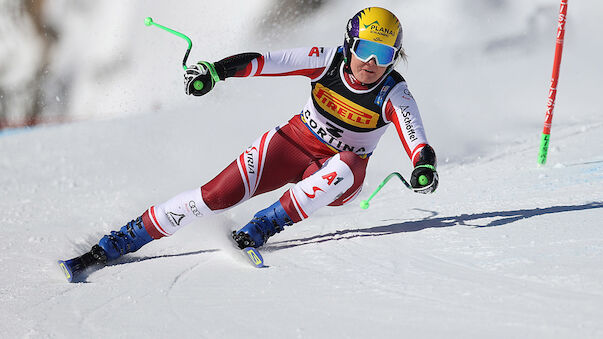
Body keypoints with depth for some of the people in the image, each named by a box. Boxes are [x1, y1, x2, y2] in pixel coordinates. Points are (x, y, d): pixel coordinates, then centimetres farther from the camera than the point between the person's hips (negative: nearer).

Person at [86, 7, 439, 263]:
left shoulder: (394, 94, -18)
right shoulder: (328, 60, -14)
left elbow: (417, 142, -31)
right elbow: (268, 61, -19)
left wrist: (425, 167, -54)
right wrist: (215, 70, -32)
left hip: (332, 176, 0)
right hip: (295, 142, 1)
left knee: (347, 168, -38)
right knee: (221, 193, -18)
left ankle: (265, 225, -29)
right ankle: (128, 237, -11)